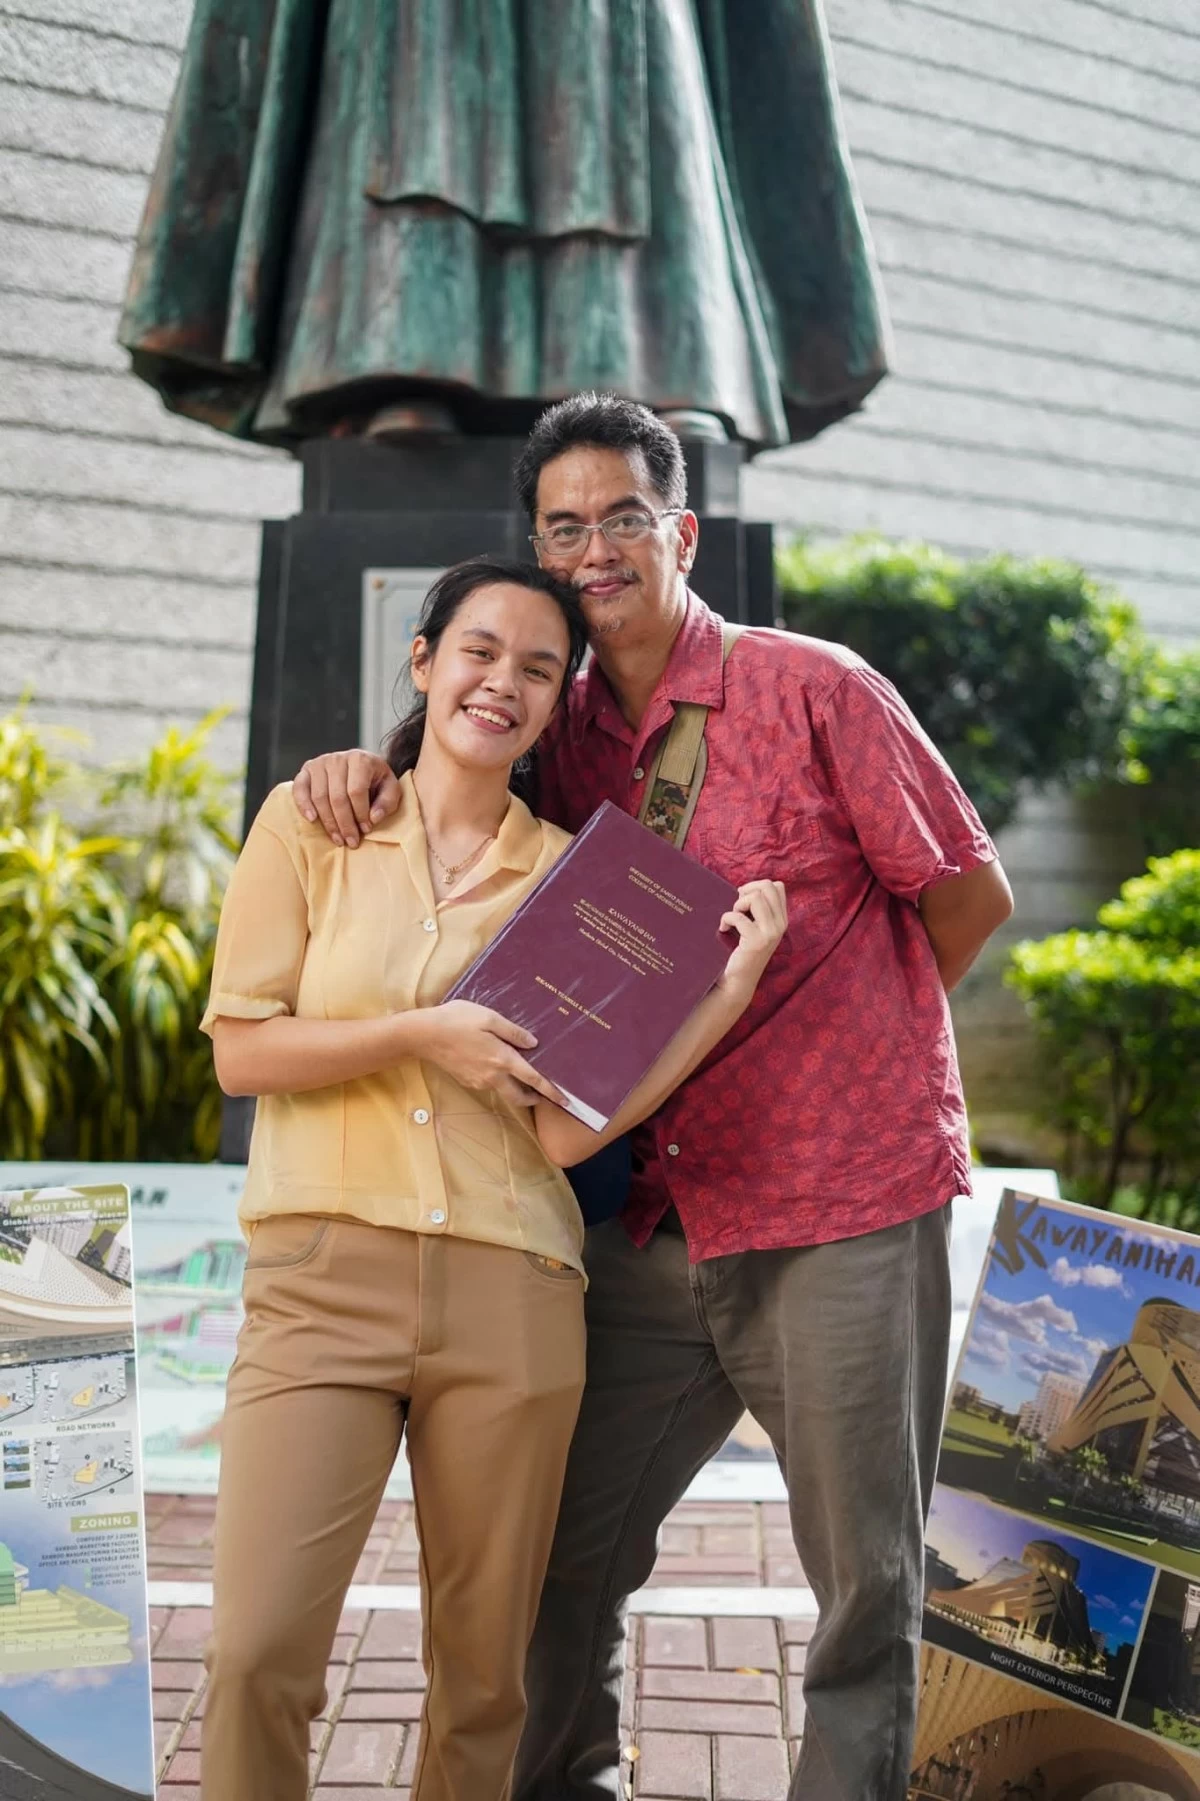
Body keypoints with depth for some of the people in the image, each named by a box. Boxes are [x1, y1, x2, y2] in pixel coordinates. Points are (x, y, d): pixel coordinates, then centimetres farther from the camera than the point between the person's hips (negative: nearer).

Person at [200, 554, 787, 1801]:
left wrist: (734, 981, -7)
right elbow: (242, 1051, 0)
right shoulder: (312, 823, 6)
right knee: (257, 1652, -11)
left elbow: (568, 1130, -1)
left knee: (481, 1674, 9)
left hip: (509, 1293, 2)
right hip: (324, 1277, -1)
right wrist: (421, 1034, -12)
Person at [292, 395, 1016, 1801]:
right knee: (564, 1554, 10)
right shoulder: (568, 734, 8)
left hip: (846, 1218, -4)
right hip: (660, 1223, 5)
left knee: (867, 1586, 6)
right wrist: (366, 763, -1)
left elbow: (971, 899, 0)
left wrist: (845, 1035, 8)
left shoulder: (814, 691, -6)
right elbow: (460, 751, 22)